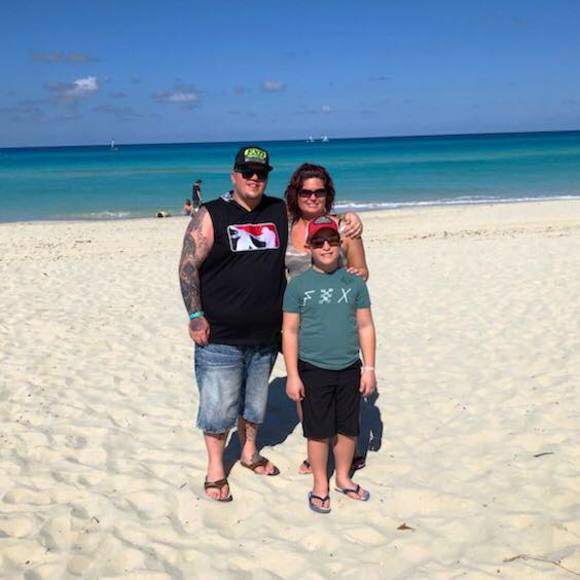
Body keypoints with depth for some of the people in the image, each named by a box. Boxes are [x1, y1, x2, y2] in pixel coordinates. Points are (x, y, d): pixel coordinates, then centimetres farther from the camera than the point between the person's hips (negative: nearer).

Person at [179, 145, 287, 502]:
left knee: (255, 398, 19)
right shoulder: (210, 216, -6)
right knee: (218, 404, 3)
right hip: (221, 336, -4)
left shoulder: (281, 212, 6)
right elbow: (188, 267, -8)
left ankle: (250, 453, 39)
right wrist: (195, 316, -15)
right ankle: (216, 470, 20)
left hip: (266, 334, 4)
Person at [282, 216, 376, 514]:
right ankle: (320, 485, 26)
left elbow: (365, 326, 5)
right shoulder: (299, 284, -4)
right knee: (318, 432, 8)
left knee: (348, 428, 14)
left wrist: (369, 368, 3)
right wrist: (292, 375, -6)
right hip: (313, 370, -2)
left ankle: (343, 478, 34)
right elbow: (290, 332, -3)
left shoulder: (354, 281, 2)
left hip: (349, 369, 2)